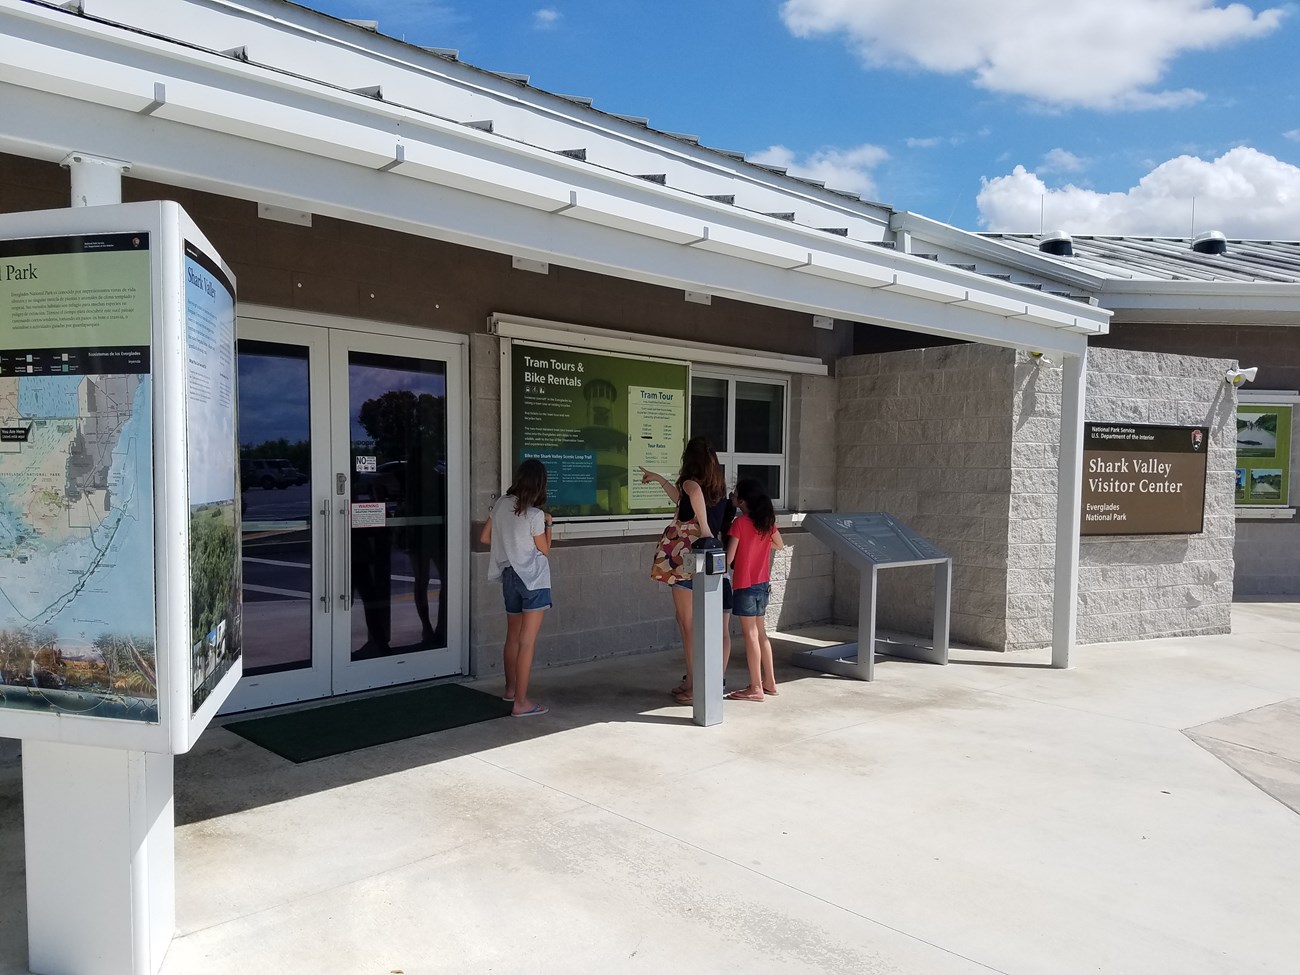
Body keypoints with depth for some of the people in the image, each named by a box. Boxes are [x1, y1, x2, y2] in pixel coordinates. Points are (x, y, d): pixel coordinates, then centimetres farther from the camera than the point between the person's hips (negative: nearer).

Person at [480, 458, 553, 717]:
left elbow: (485, 538, 8)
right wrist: (548, 524, 6)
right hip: (533, 579, -7)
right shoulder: (534, 514, -17)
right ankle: (520, 702, -1)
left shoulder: (501, 504, 0)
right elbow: (545, 550, -5)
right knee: (527, 641, -3)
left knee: (512, 636, 21)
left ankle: (510, 689, 37)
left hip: (509, 576, 7)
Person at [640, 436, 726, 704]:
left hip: (687, 560, -8)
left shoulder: (690, 483, -13)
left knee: (687, 624, 1)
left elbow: (695, 492, -37)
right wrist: (660, 480, 37)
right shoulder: (717, 486, 11)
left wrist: (704, 529, -27)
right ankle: (693, 680, 25)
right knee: (697, 623, 17)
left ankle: (694, 687, 8)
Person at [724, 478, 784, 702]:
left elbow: (729, 558, -15)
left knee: (750, 635, -1)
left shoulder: (740, 522, -16)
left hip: (745, 585, -7)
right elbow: (779, 545, 20)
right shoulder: (768, 520, 3)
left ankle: (755, 688, 4)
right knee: (760, 633, 16)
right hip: (763, 584, 7)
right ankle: (769, 682, 23)